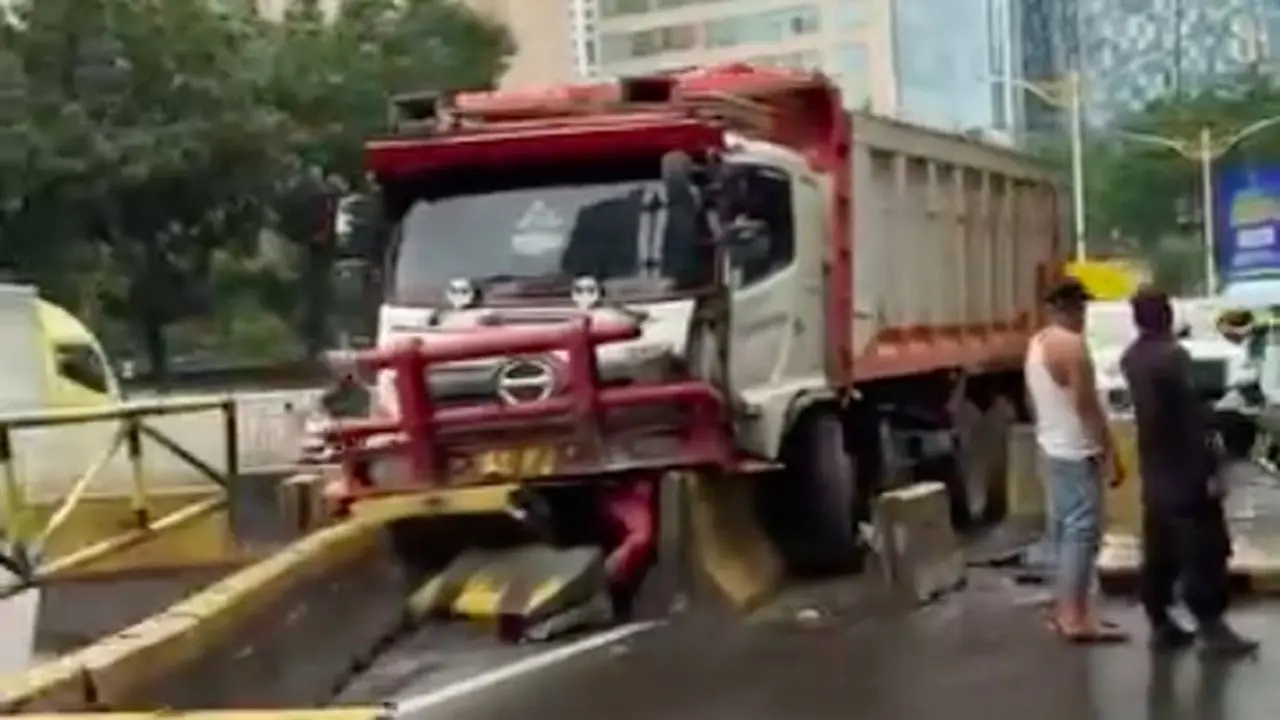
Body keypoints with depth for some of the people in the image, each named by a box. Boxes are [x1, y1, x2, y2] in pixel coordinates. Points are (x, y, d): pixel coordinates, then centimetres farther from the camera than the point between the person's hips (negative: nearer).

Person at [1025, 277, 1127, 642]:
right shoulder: (1072, 344, -19)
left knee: (1062, 528, 14)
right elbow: (1088, 406, -21)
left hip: (1052, 448, 10)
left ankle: (1063, 608, 19)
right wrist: (1110, 454, -17)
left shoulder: (1037, 343, 11)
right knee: (1083, 530, -9)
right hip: (1077, 453, -10)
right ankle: (1076, 618, -10)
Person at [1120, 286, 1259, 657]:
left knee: (1159, 548, 11)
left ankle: (1160, 624, 15)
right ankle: (1210, 626, -2)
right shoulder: (1172, 355, -20)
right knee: (1204, 549, -3)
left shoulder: (1131, 358, 6)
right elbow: (1192, 417, -20)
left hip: (1154, 469, 8)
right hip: (1184, 469, -8)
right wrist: (1209, 469, -18)